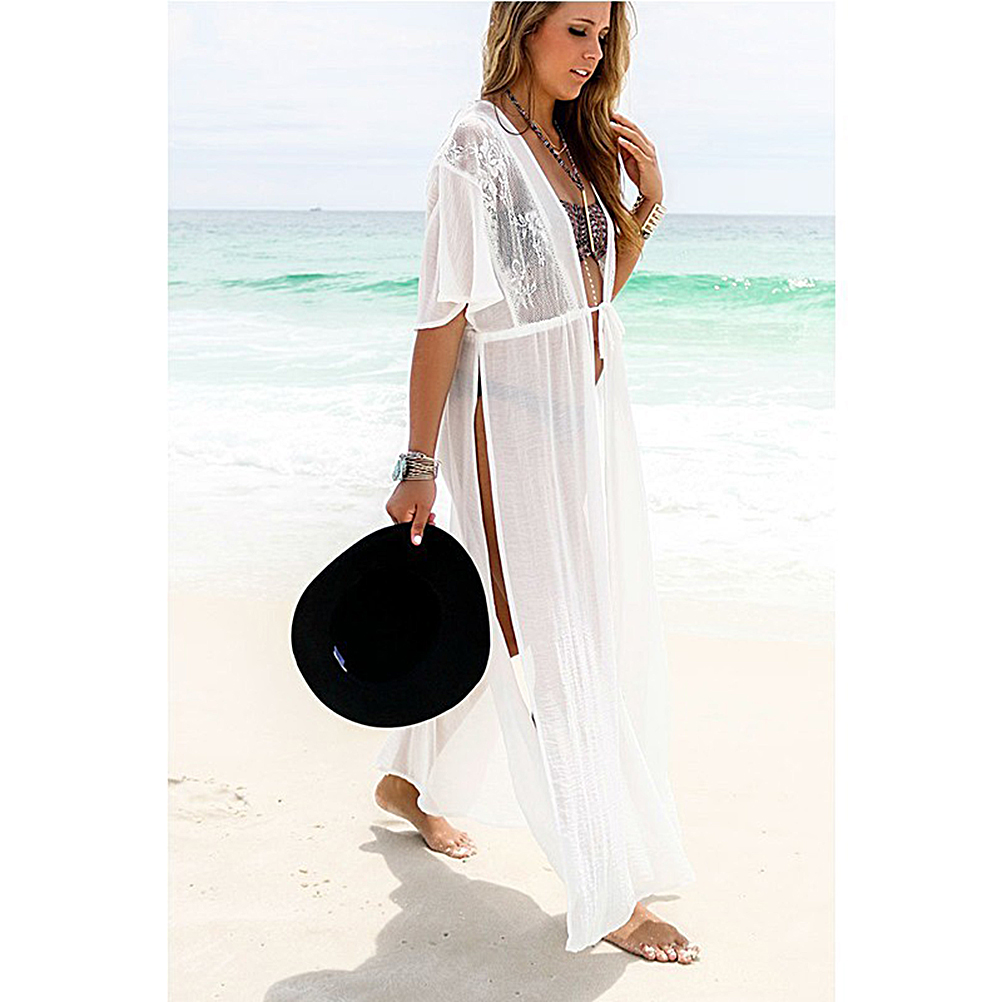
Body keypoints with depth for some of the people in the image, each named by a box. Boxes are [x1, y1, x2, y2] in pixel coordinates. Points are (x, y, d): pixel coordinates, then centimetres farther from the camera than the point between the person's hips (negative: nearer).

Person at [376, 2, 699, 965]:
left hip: (587, 411, 9)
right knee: (555, 651, -1)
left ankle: (412, 780, 41)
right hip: (513, 420, -9)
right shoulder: (478, 145, -13)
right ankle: (607, 895, 9)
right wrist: (419, 467, -15)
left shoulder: (577, 140, 11)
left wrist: (647, 202, 3)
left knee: (504, 624, 19)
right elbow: (442, 317, -16)